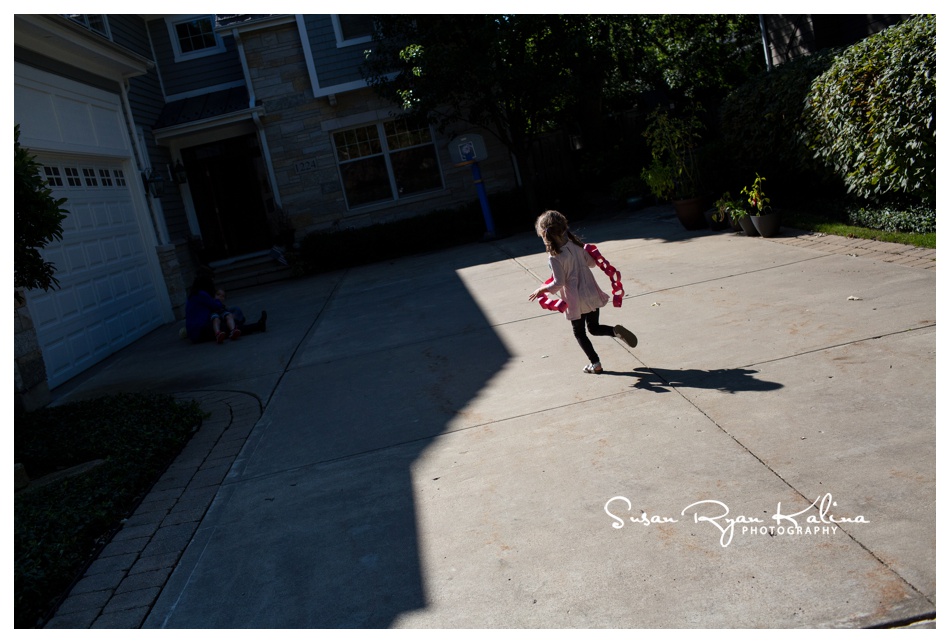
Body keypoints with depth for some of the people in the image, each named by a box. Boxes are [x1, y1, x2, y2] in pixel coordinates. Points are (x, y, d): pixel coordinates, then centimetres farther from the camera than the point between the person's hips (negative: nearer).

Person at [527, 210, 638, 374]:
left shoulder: (554, 257, -20)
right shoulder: (576, 244, -2)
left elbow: (559, 282, -17)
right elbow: (592, 262, 8)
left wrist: (541, 290, -3)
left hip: (576, 301, -6)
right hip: (592, 294, 6)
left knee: (579, 333, 15)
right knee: (594, 328, 22)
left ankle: (595, 364, 17)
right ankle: (616, 331, -5)